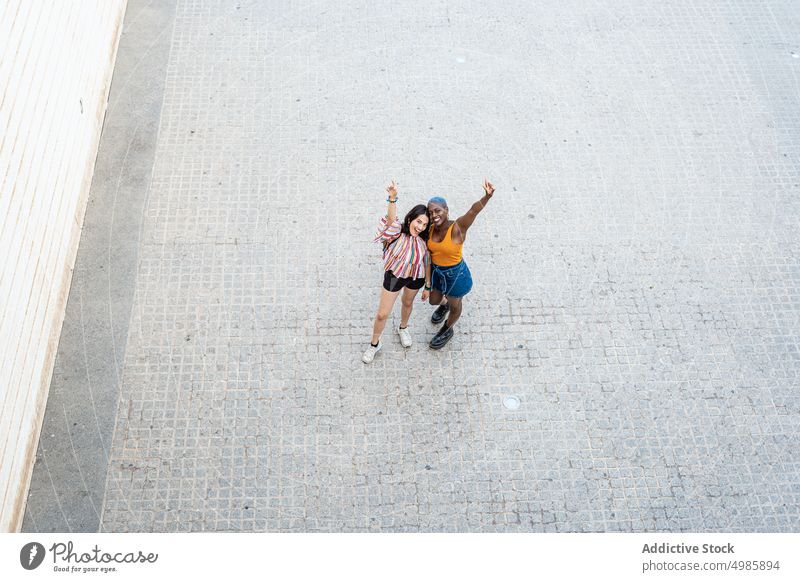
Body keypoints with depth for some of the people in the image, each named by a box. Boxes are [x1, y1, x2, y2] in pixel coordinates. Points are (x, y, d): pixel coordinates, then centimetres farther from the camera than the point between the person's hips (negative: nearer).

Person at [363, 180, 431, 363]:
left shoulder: (423, 240, -18)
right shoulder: (398, 233, -29)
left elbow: (427, 264, -5)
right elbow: (391, 220, -53)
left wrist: (428, 286, 2)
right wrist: (393, 198, -70)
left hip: (416, 278, 3)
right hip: (394, 276, -3)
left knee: (408, 303, 31)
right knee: (382, 314, 7)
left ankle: (403, 328, 62)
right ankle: (374, 344, 33)